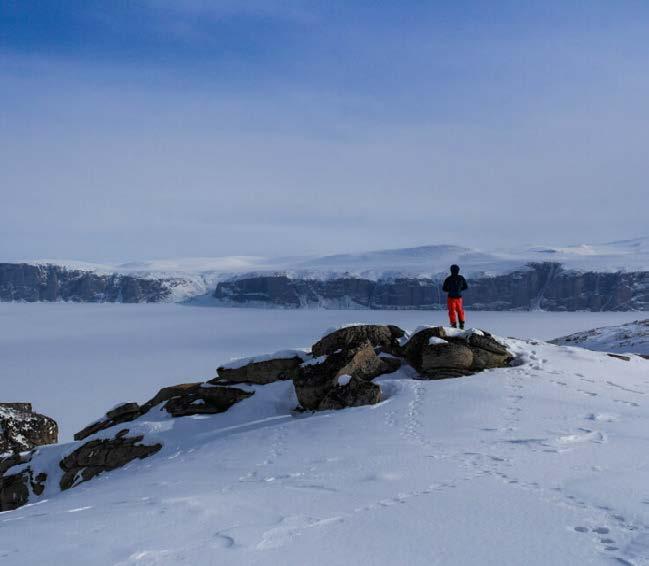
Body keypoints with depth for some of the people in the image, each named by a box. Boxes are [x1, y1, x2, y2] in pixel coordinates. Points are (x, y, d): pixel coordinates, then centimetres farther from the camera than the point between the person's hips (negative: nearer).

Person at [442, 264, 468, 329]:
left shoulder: (448, 279, -10)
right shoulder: (461, 278, -2)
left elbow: (444, 289, -3)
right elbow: (466, 287, 8)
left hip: (451, 297, -3)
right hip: (459, 297, 3)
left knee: (452, 311, 5)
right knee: (460, 310, 17)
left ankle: (454, 324, 0)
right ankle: (462, 324, 16)